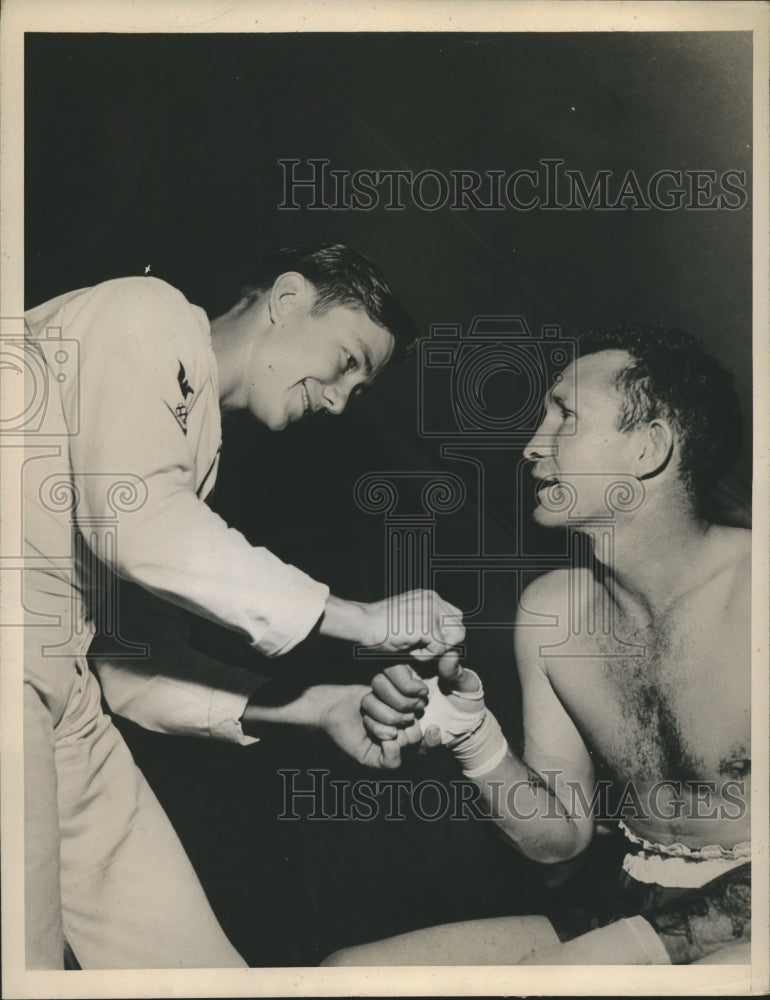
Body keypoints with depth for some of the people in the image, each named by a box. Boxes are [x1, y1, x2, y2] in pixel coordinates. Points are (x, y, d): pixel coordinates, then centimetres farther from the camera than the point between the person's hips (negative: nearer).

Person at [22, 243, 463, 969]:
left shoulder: (198, 438, 22)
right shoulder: (148, 314, -1)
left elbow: (121, 651, 15)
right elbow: (135, 521, -19)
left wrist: (314, 708, 4)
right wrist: (364, 620, -11)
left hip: (60, 690, 9)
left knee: (200, 966, 6)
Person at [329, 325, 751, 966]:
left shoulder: (746, 587, -19)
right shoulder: (549, 610, -1)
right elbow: (562, 839, 3)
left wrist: (648, 941, -21)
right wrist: (475, 743, -14)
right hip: (620, 908, 5)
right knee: (346, 975, -9)